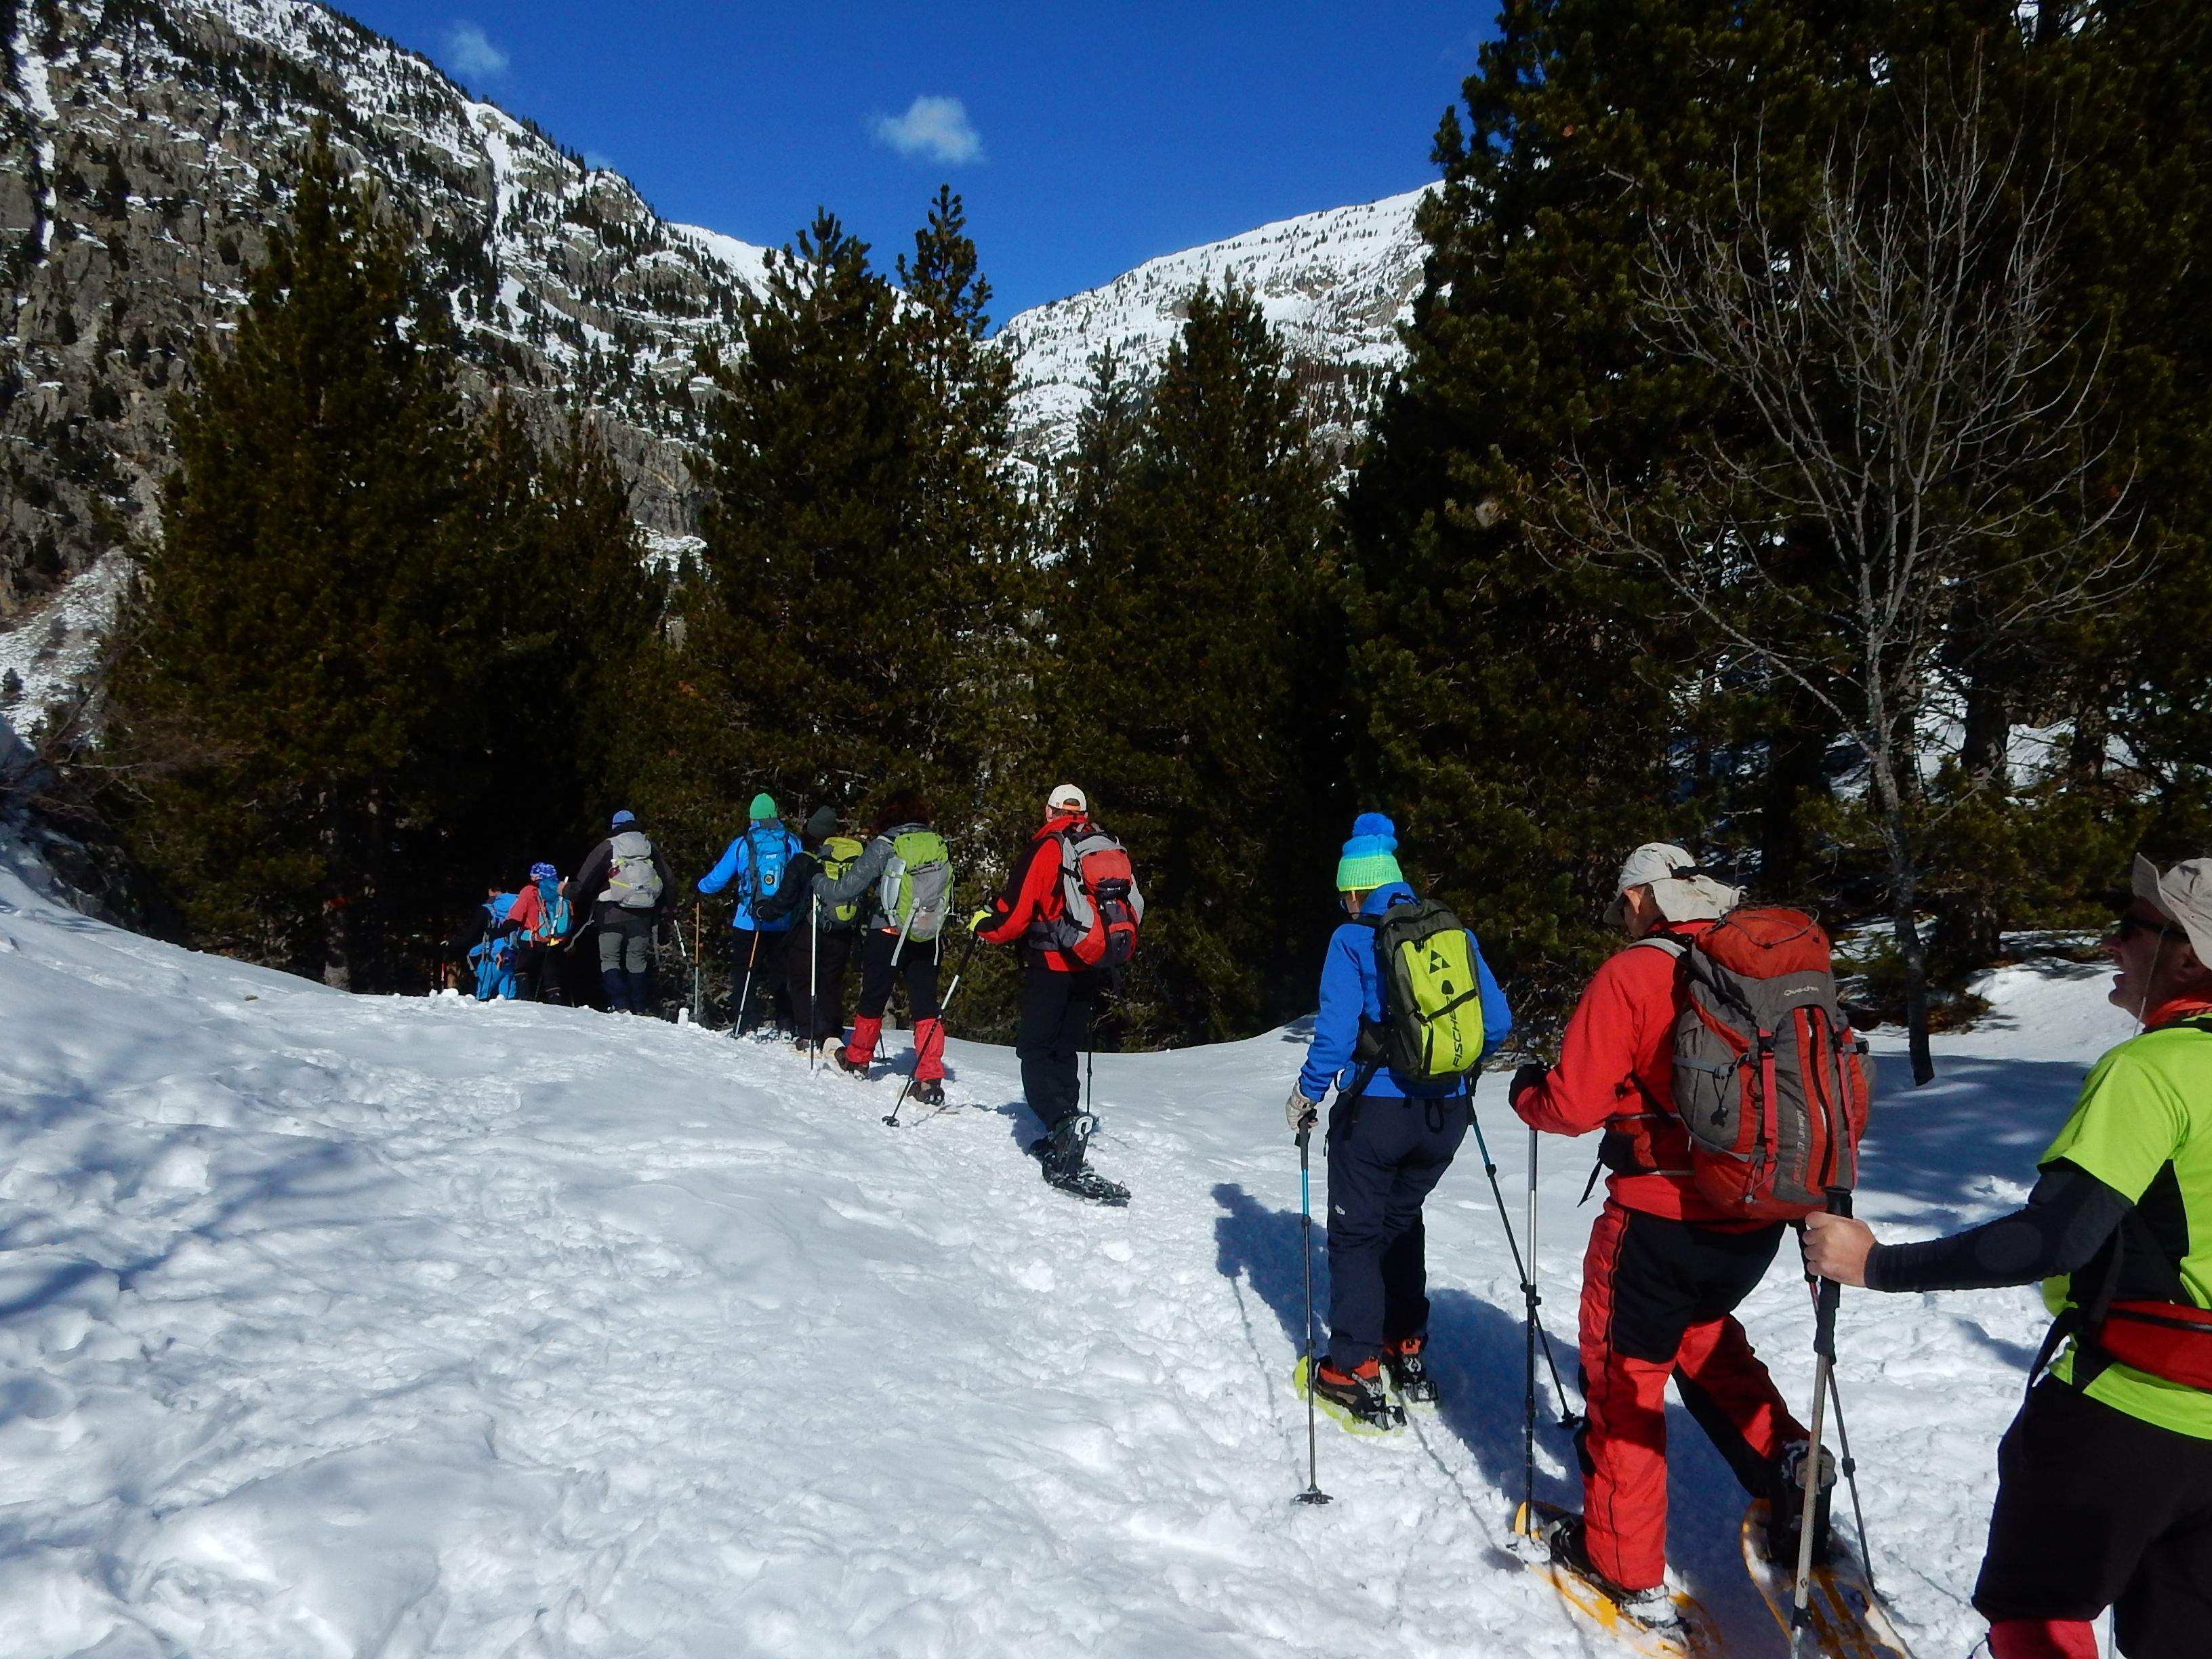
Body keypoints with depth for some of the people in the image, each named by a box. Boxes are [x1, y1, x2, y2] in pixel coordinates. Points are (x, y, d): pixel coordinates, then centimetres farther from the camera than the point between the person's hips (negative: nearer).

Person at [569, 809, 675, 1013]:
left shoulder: (607, 847, -2)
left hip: (612, 914, -3)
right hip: (643, 915, 4)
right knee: (637, 961, 11)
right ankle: (640, 1009, 8)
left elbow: (585, 881, -3)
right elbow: (668, 883, 13)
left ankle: (619, 1005, -11)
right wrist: (662, 910, 22)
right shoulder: (650, 847, 10)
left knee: (610, 959, 3)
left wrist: (568, 891, 14)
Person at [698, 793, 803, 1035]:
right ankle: (788, 1026, 11)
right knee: (782, 972, 12)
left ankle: (741, 1026, 2)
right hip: (785, 923, 2)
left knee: (744, 972, 8)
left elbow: (718, 878, 3)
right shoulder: (792, 842, 1)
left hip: (749, 922, -2)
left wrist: (701, 887, 24)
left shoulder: (742, 844, -3)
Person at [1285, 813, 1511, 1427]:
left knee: (1354, 1234, 9)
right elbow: (1497, 1023, 3)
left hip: (1376, 1109, -5)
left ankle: (1355, 1370, 8)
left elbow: (1336, 1034, -15)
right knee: (1402, 1220, 24)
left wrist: (1307, 1095, -1)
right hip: (1446, 1114, 5)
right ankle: (1407, 1352, 29)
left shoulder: (1353, 941, -9)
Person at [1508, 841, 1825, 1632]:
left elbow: (1574, 1104, -15)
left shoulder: (1633, 974, -14)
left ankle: (1626, 1563, 21)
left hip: (1658, 1219, -6)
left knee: (1625, 1373, 11)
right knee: (1702, 1332, 32)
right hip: (1758, 1219, 6)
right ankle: (1785, 1462, 18)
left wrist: (1527, 1090, 6)